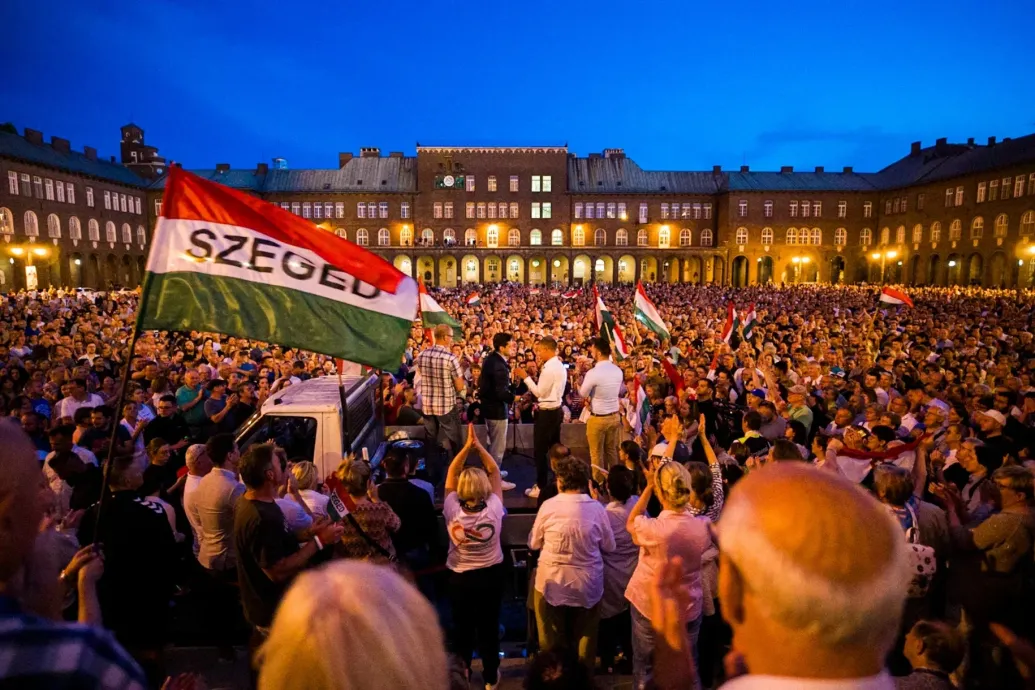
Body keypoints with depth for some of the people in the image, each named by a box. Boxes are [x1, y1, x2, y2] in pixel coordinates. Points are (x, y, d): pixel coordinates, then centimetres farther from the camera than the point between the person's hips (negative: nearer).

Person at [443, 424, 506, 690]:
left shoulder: (453, 512, -26)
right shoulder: (493, 510, -26)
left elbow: (450, 474, -16)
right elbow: (495, 472, -17)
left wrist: (467, 446, -19)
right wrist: (478, 446, -19)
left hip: (460, 576, 0)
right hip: (491, 574, 0)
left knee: (462, 626, 22)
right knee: (489, 626, 19)